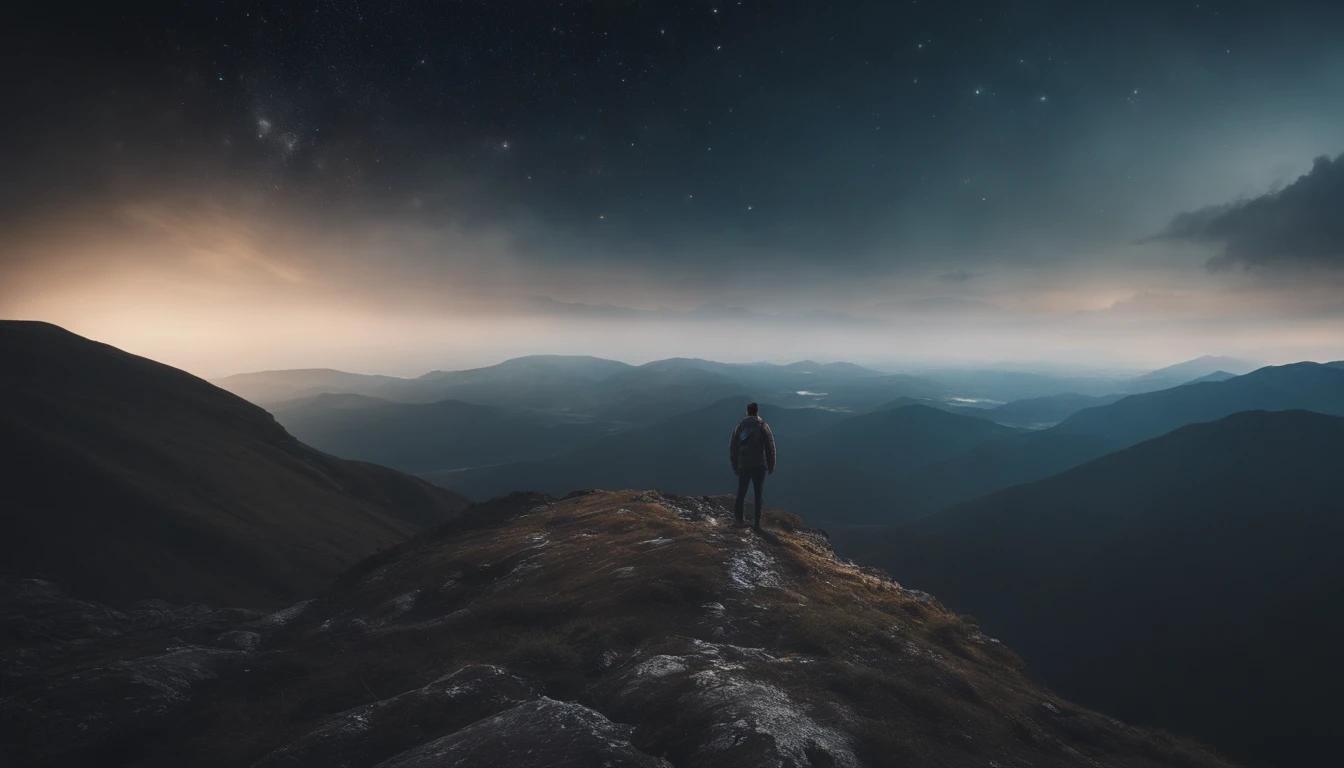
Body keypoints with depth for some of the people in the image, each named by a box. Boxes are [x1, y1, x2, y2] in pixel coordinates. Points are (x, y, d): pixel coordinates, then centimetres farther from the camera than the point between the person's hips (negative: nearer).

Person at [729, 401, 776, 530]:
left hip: (743, 465, 1)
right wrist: (771, 466, 2)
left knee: (741, 492, 13)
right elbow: (770, 447, -4)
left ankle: (739, 517, 13)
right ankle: (757, 523, 6)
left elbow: (733, 448, 7)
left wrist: (735, 466, 13)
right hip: (759, 466, -1)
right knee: (758, 494, 6)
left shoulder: (739, 426, 5)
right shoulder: (763, 426, -2)